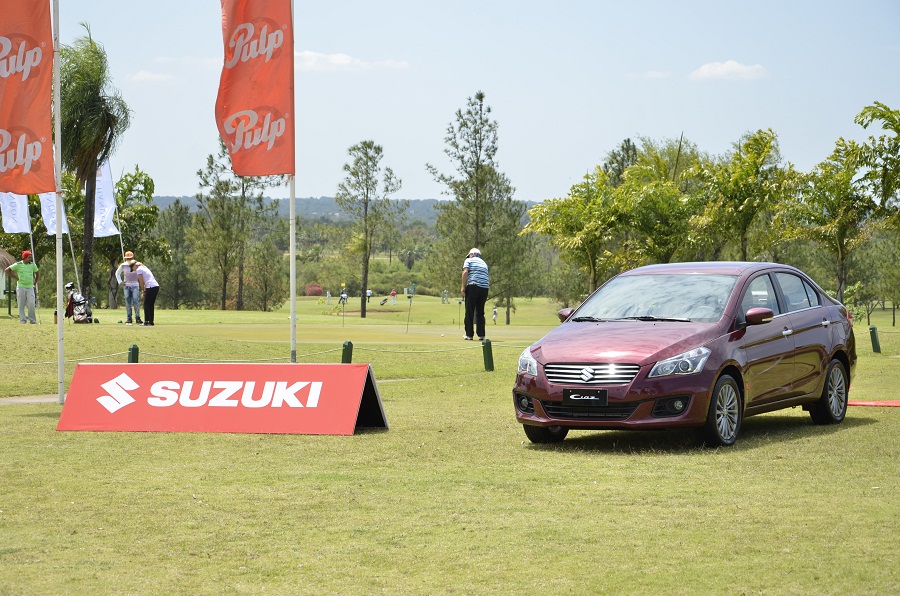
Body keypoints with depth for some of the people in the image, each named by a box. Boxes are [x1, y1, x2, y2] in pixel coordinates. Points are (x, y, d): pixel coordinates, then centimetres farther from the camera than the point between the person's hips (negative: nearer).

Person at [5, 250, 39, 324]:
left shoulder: (33, 265, 6)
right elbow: (7, 270, -3)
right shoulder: (18, 264, -5)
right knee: (21, 304, 0)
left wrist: (35, 282, 14)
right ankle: (22, 319, 6)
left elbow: (37, 273, 23)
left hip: (30, 288, 2)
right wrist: (15, 277, -5)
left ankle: (32, 319, -1)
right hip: (21, 287, -2)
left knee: (31, 304, -9)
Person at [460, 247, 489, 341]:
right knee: (480, 312, 11)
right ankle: (481, 334, 5)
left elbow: (465, 272, -9)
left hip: (473, 287, -5)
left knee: (470, 312, 1)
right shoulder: (484, 263, 25)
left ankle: (469, 334, 0)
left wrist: (463, 287, -9)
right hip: (484, 288, 5)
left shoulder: (469, 260, 9)